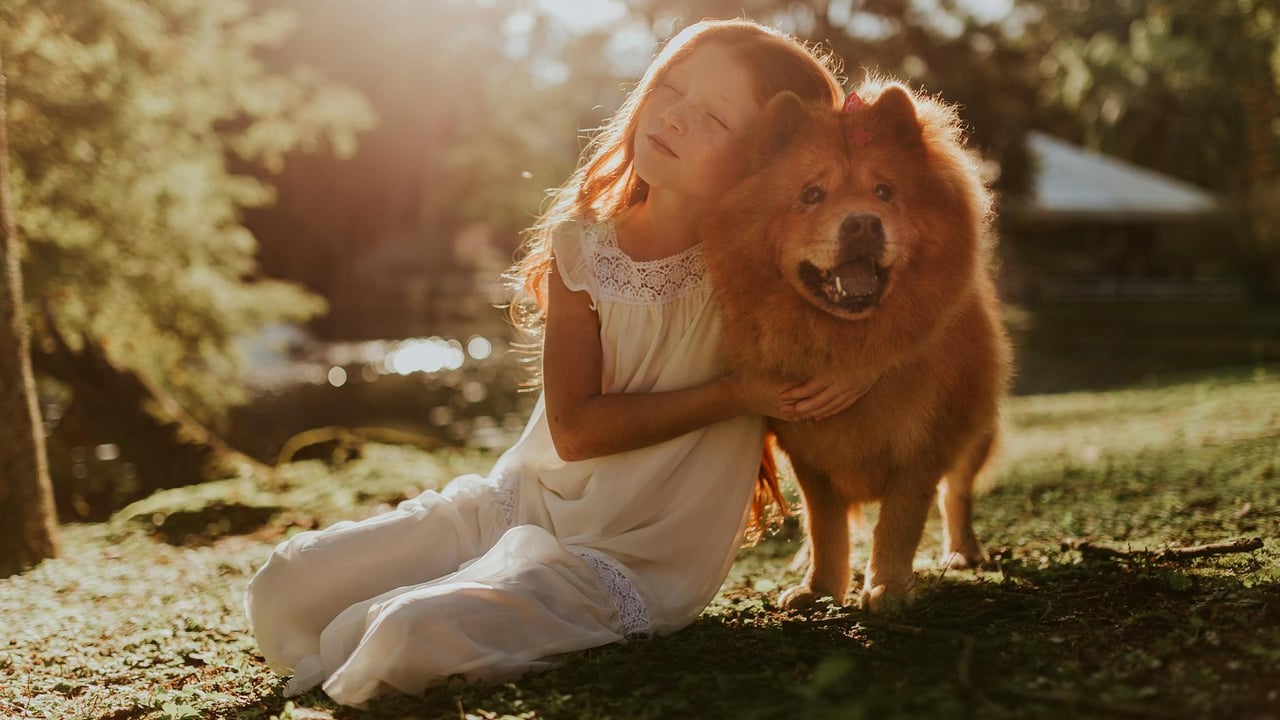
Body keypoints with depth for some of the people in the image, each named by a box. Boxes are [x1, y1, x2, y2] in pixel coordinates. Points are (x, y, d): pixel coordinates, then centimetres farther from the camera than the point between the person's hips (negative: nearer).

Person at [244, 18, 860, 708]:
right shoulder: (582, 245, -4)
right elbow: (574, 428, -11)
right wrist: (730, 396, -19)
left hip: (628, 564, -4)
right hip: (517, 503, 5)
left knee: (410, 634, -27)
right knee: (284, 586, -3)